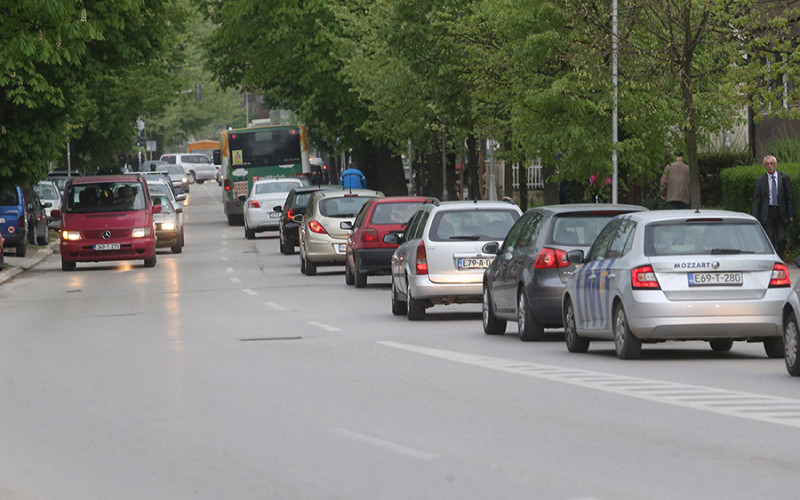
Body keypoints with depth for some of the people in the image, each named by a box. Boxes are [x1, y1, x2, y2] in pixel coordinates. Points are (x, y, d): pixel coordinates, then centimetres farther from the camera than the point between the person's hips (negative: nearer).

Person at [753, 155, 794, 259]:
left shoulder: (784, 178, 2)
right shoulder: (760, 180, 3)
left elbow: (790, 197, 4)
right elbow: (756, 200, 4)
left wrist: (791, 214, -2)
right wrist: (755, 218, -3)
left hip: (781, 213, 0)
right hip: (767, 213, 0)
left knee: (781, 239, -7)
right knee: (769, 240, -4)